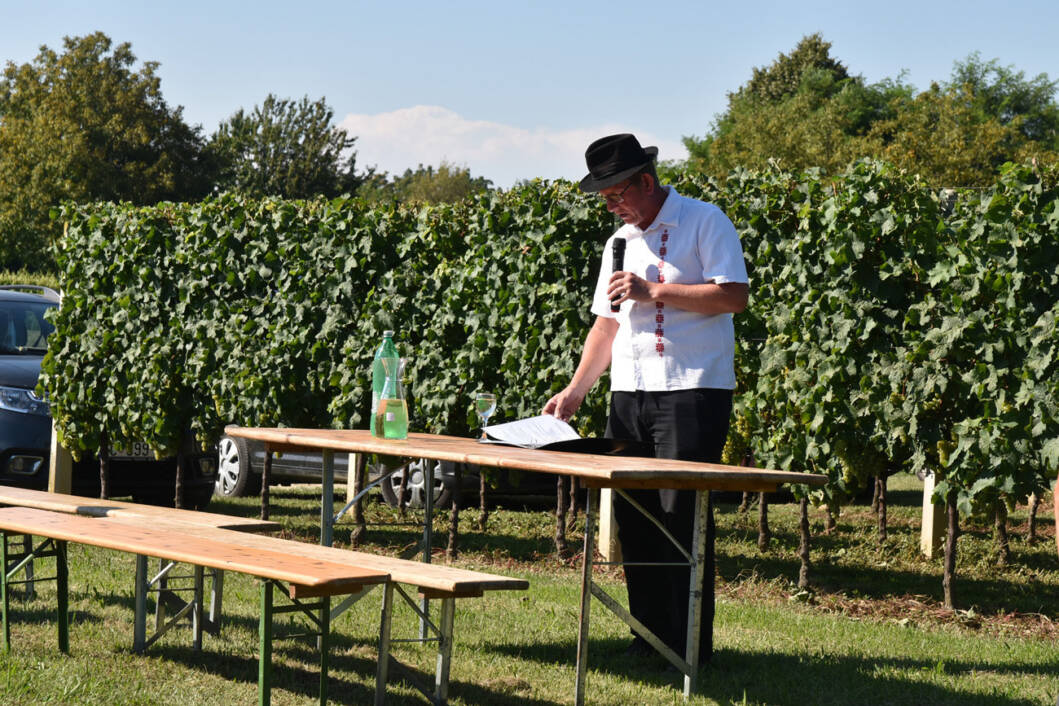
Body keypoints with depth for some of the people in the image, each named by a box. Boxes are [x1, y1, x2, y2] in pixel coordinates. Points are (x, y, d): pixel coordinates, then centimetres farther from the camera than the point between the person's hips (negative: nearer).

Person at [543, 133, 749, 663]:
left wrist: (653, 291, -15)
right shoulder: (620, 242, 17)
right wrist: (575, 391, 12)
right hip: (629, 395, 7)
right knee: (632, 516, 6)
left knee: (682, 515, -9)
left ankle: (690, 645, -2)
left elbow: (734, 295, -14)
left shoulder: (704, 222, -4)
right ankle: (649, 635, 15)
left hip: (692, 391, -7)